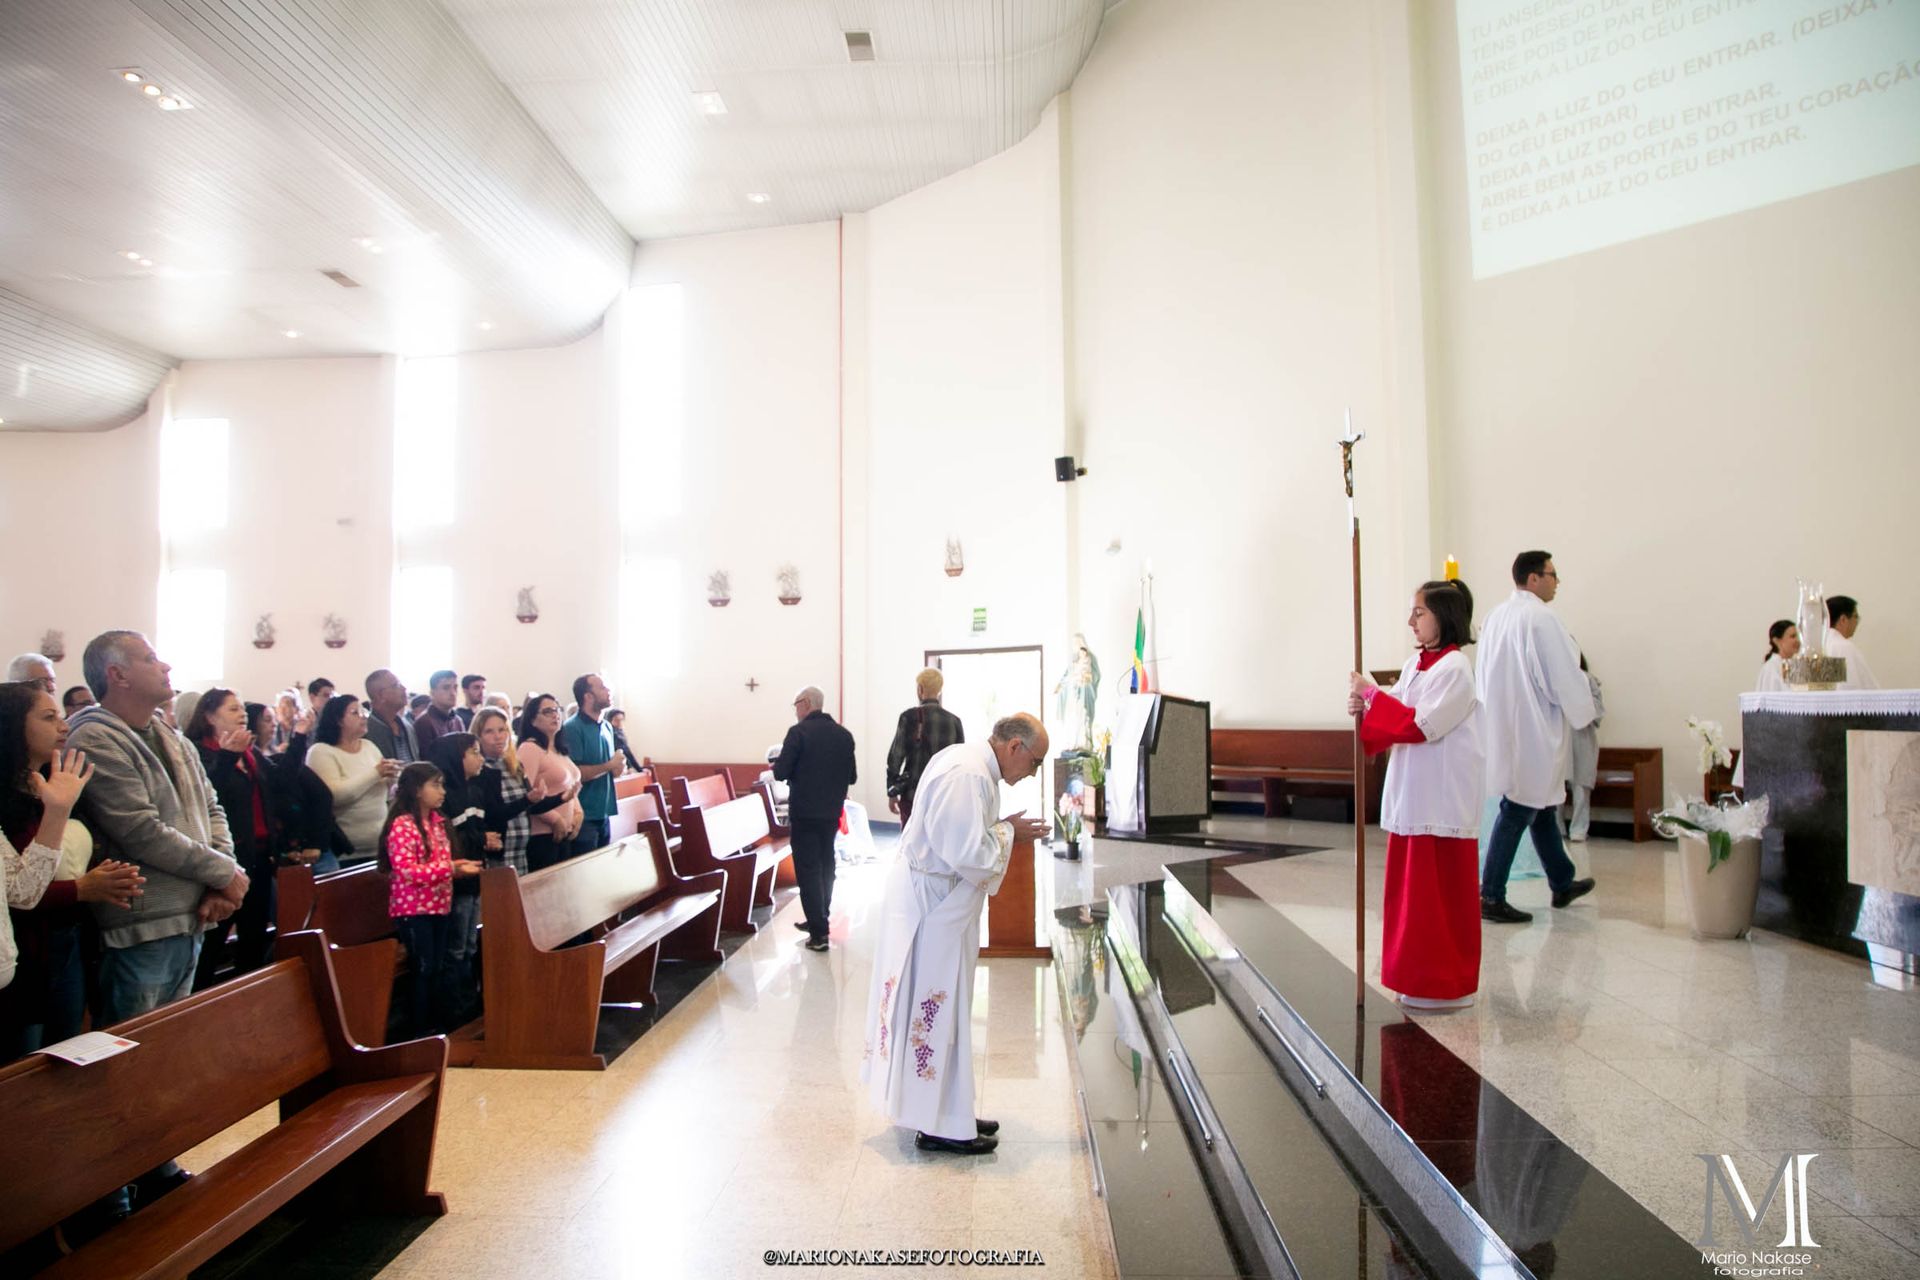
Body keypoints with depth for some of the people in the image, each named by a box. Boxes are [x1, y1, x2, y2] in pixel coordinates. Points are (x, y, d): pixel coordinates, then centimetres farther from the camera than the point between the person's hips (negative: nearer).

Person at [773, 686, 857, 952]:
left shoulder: (799, 732, -13)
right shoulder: (844, 734, 3)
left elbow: (781, 773, -14)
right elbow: (852, 777, 6)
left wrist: (777, 767, 8)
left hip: (804, 812, -5)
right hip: (832, 812, 6)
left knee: (808, 870, 0)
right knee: (825, 866, 20)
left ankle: (818, 933, -3)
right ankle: (821, 919, 32)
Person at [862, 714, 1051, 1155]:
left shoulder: (971, 763, 9)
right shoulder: (967, 775, -24)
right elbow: (968, 854, -27)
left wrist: (1005, 829, 4)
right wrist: (1009, 830, -13)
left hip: (938, 901, 11)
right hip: (931, 906, -11)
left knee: (943, 1008, 18)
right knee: (935, 1008, 1)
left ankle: (949, 1113, 30)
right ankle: (938, 1126, 15)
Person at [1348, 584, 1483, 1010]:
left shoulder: (1454, 668, -12)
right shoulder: (1415, 664, 11)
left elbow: (1422, 724, -20)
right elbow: (1398, 720, 11)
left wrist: (1372, 693, -17)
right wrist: (1364, 707, -7)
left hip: (1443, 800, -8)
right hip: (1412, 796, 8)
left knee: (1441, 892, 1)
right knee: (1414, 889, 13)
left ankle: (1448, 986, 14)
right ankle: (1422, 977, 24)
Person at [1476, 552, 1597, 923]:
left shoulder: (1497, 616, 9)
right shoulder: (1539, 618, -18)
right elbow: (1563, 676, -16)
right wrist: (1583, 712, 2)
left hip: (1505, 727, 9)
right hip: (1532, 732, -9)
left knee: (1541, 806, 21)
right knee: (1517, 811, -3)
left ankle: (1562, 882, 36)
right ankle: (1491, 898, 1)